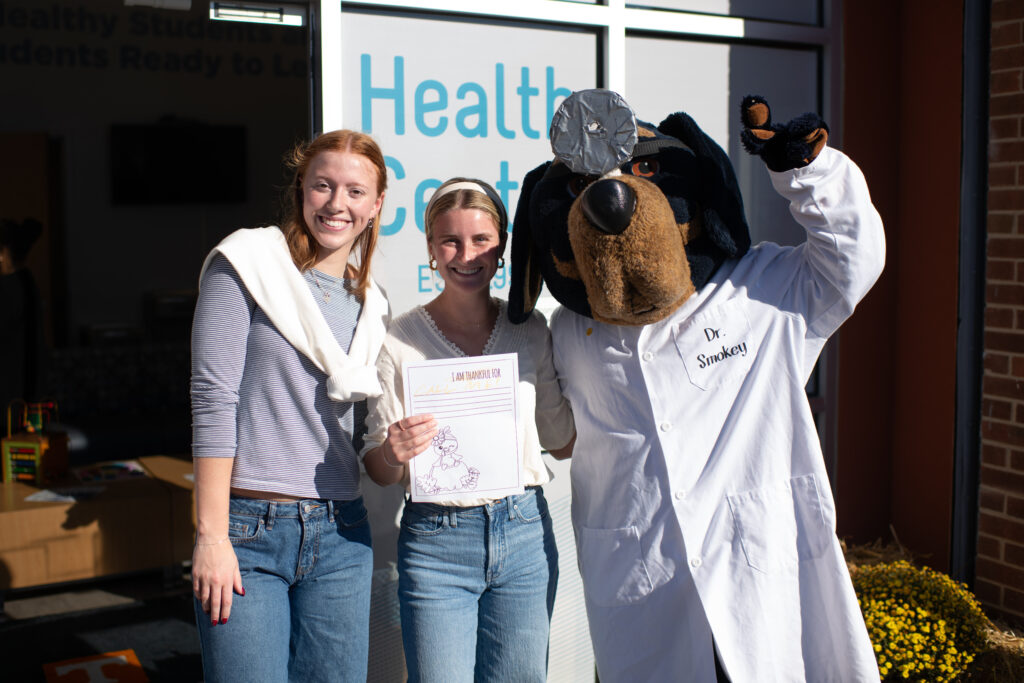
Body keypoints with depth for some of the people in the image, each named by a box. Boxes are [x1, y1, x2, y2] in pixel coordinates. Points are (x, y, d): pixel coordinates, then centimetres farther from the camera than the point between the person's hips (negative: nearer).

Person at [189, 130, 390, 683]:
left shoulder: (371, 304, 13)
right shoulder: (247, 265, -3)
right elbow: (213, 399, -9)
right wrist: (211, 535, -14)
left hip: (340, 537, 5)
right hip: (249, 528, -5)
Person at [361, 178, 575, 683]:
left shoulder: (529, 330, 5)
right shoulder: (400, 340, -4)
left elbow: (562, 440, 12)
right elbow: (379, 472, -2)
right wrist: (393, 453, -22)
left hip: (525, 534, 3)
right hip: (436, 543, -2)